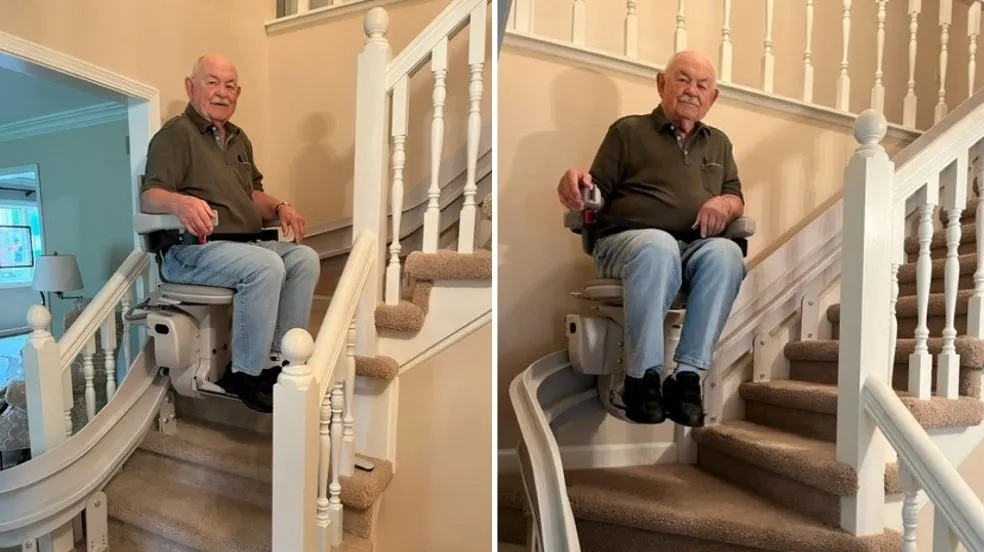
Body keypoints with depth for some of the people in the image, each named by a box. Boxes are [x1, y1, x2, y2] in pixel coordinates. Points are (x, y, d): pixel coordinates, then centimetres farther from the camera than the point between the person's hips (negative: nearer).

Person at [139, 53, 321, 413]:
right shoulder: (175, 134, -2)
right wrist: (180, 202, -36)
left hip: (245, 244, 8)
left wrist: (279, 207, 3)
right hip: (190, 249, -8)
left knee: (305, 259, -15)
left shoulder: (239, 140, 23)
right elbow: (148, 197, -13)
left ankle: (279, 360, -14)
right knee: (266, 266, -32)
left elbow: (252, 194, 25)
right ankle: (247, 374, -21)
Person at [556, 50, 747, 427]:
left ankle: (688, 375, -29)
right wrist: (576, 183, -17)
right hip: (627, 239, -3)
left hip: (696, 248, 4)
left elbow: (737, 198, 23)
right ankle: (642, 376, -30)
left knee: (726, 253, -32)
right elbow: (598, 195, 7)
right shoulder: (628, 130, 14)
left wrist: (725, 203, -2)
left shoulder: (718, 143, 28)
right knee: (659, 246, -40)